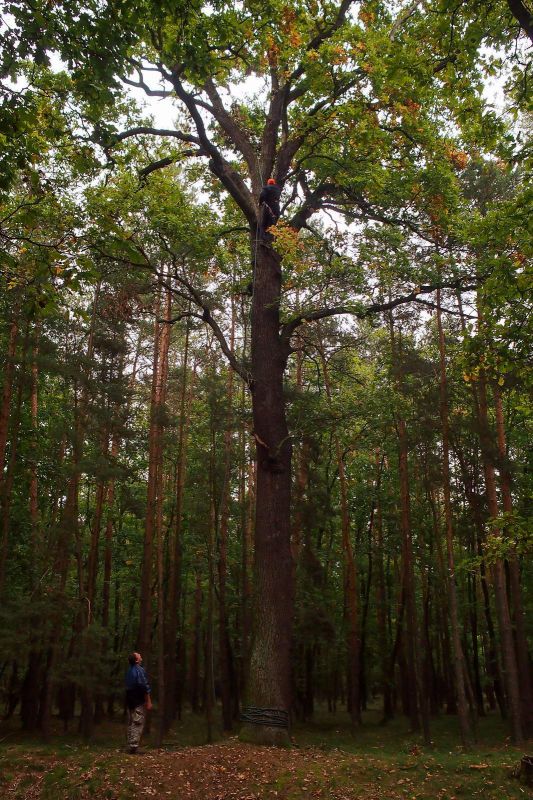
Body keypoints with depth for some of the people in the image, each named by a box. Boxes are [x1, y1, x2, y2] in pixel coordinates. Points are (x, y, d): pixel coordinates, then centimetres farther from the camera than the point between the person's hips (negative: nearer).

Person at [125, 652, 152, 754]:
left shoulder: (129, 671, 12)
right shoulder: (140, 670, -14)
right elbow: (145, 687, -17)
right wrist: (149, 701, -13)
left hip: (130, 701, 8)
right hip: (139, 701, -8)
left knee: (131, 724, 12)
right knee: (138, 724, -6)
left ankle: (130, 746, 15)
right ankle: (134, 746, -9)